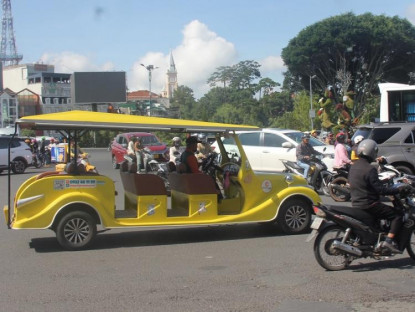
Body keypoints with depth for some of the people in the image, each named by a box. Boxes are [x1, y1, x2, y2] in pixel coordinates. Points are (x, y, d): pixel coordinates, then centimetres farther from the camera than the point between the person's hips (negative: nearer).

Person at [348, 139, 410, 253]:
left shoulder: (353, 167, 9)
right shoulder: (370, 169, -20)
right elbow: (380, 189, -22)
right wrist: (398, 189, -13)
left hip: (356, 204, 9)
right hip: (368, 204, -9)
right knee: (397, 215, -5)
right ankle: (389, 241, -16)